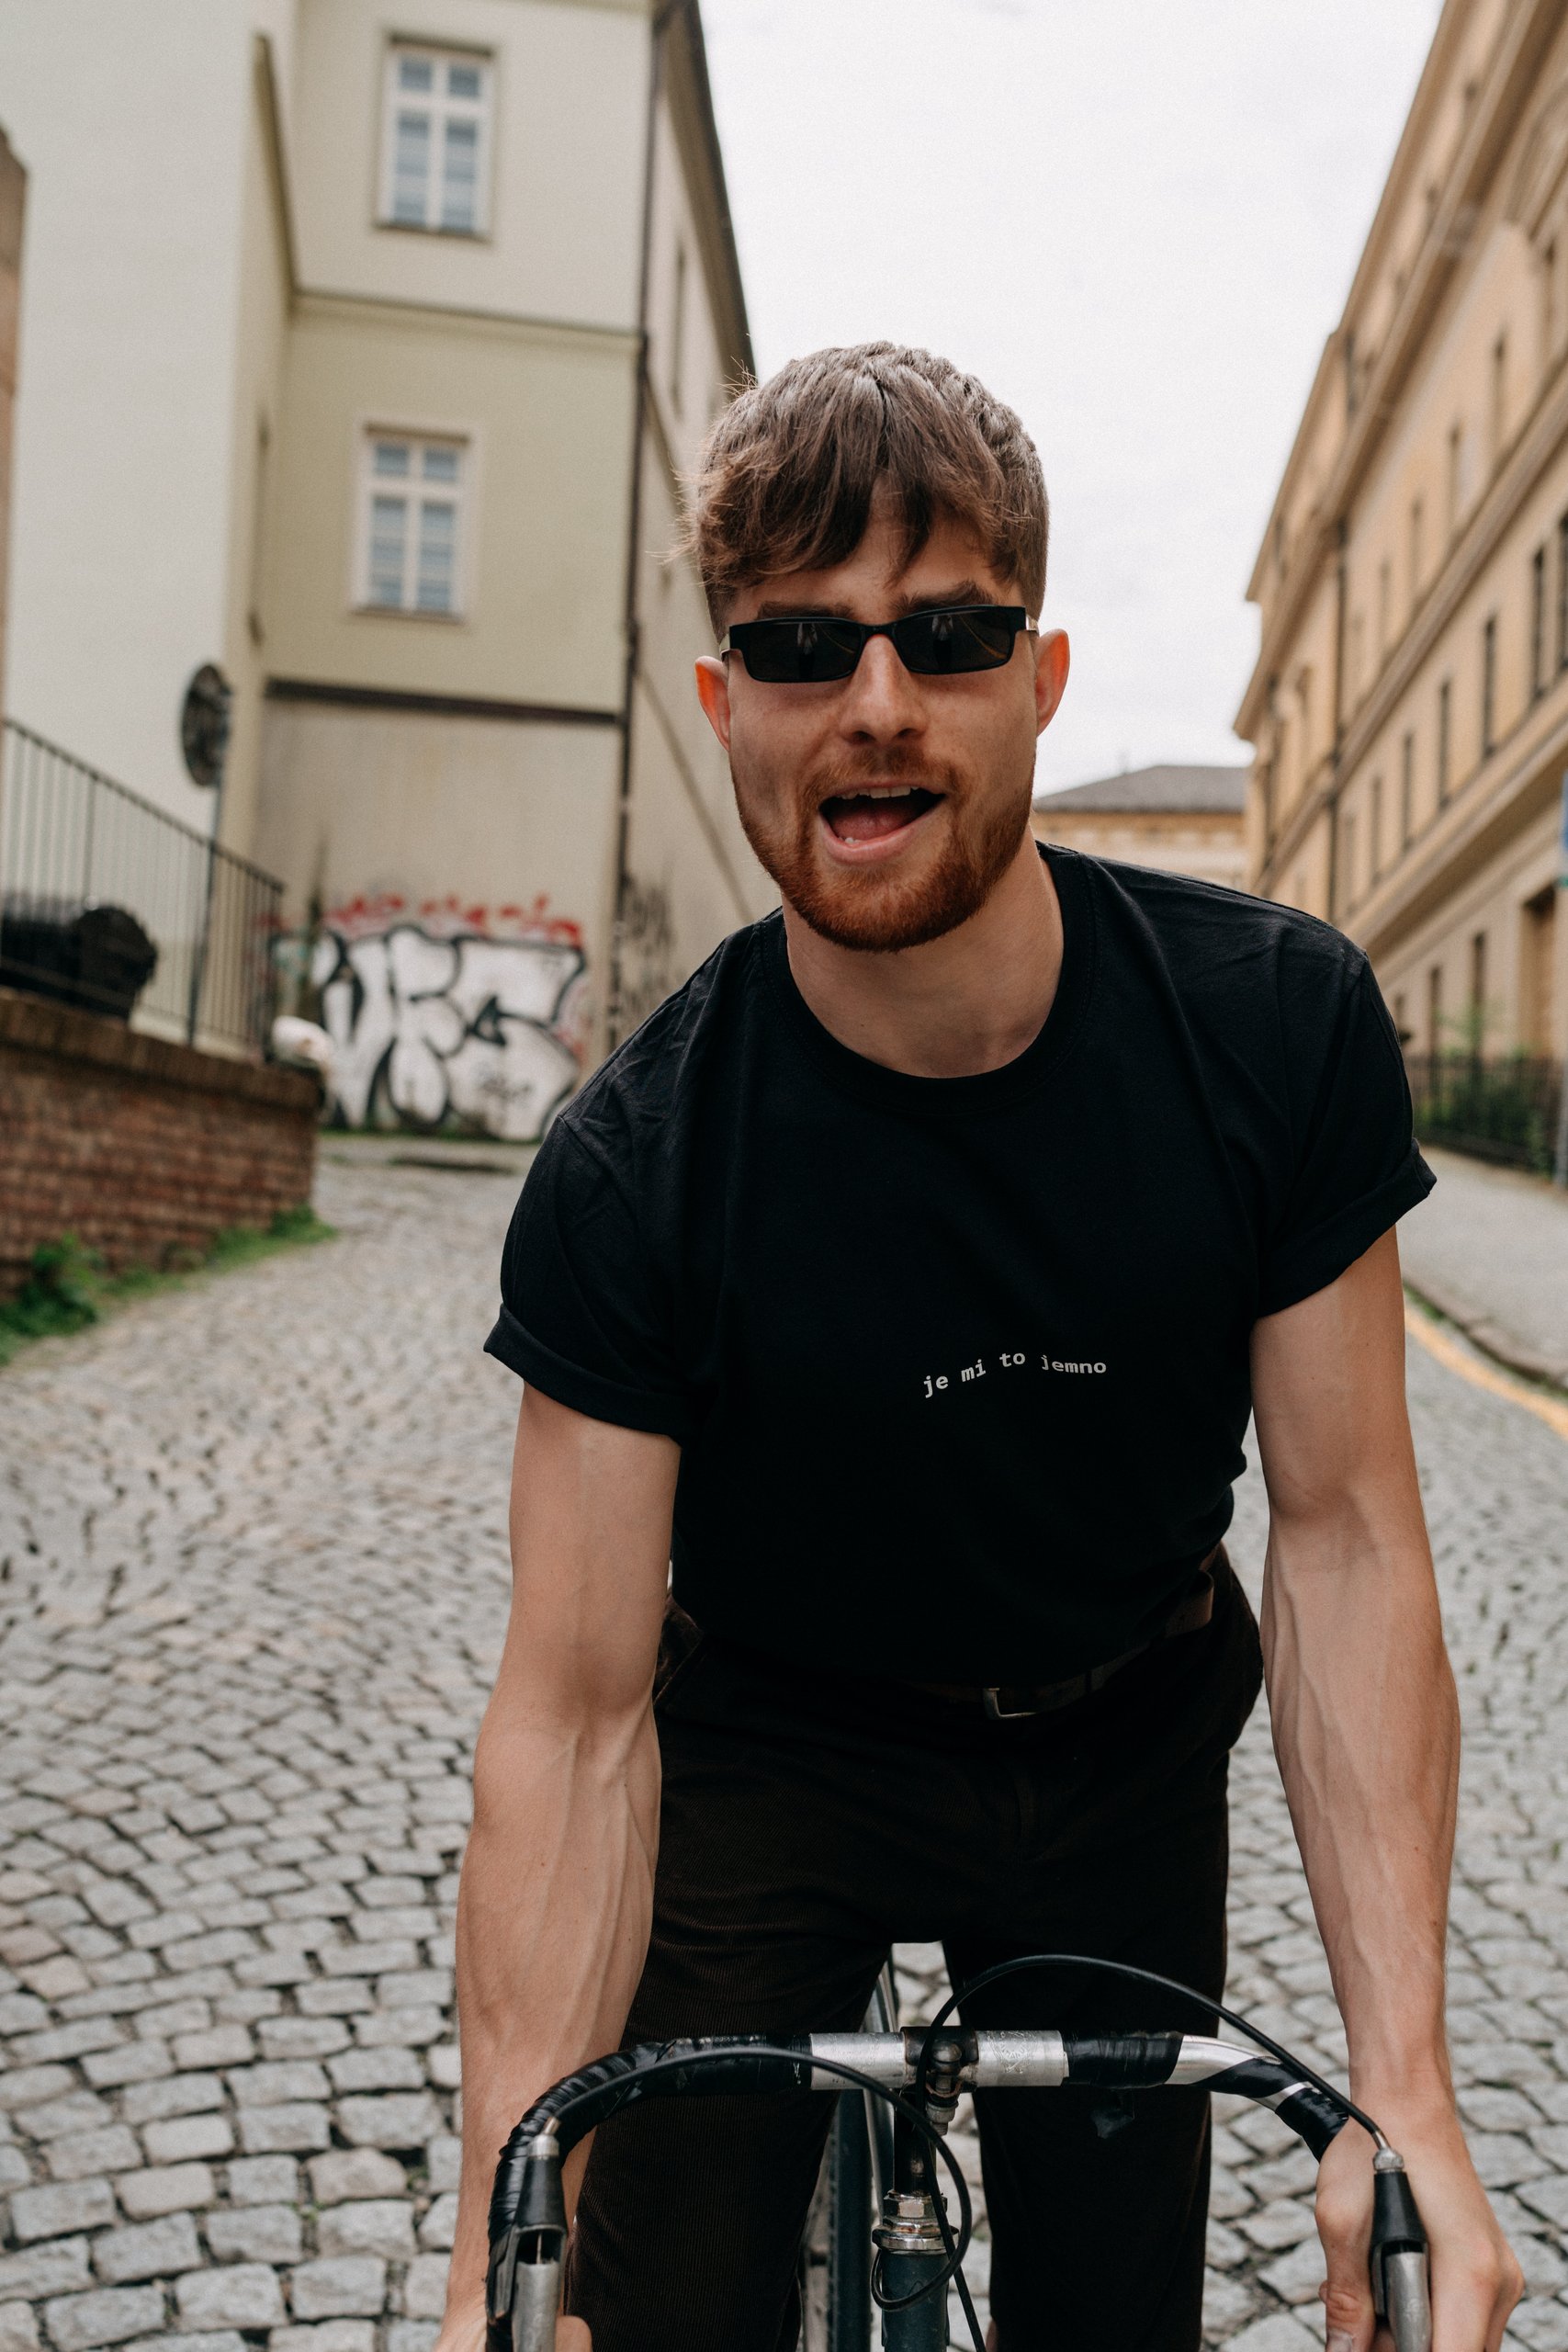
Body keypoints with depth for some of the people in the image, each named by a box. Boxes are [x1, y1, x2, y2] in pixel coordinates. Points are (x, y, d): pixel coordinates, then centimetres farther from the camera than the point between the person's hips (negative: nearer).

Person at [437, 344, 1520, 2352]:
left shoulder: (1278, 1026, -21)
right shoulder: (631, 1175, -26)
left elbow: (1341, 1528, -18)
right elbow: (577, 1714, -23)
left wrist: (1406, 2093, -23)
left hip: (1124, 1742, 2)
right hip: (774, 1747, -1)